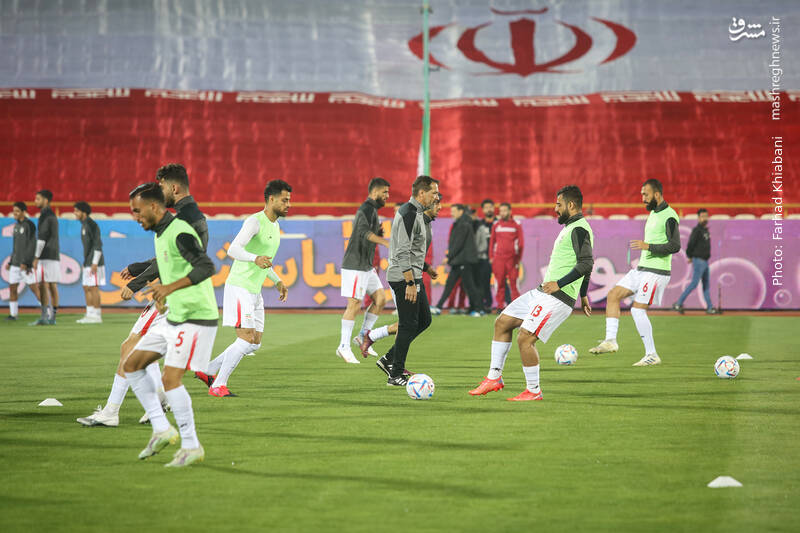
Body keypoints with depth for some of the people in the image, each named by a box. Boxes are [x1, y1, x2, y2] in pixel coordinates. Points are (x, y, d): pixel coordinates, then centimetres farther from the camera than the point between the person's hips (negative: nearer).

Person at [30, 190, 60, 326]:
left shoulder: (45, 215, -11)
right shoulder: (53, 216, 20)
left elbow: (42, 238, -18)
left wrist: (36, 257, -18)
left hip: (46, 257, -9)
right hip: (55, 257, 9)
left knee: (43, 285, -10)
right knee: (52, 286, 6)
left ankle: (45, 317, -14)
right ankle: (52, 318, 5)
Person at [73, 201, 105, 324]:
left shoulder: (91, 225, -13)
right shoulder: (84, 225, 17)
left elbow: (98, 244, -19)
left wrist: (95, 263, -23)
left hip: (94, 262, -10)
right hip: (88, 263, 10)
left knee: (93, 288, -9)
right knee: (86, 288, 9)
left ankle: (96, 316, -7)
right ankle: (90, 315, 11)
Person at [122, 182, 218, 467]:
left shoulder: (180, 233, -18)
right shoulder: (161, 233, 13)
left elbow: (206, 267, -31)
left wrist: (171, 288, -35)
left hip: (196, 318, -10)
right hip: (174, 318, 10)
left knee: (170, 378, -15)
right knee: (132, 364, 6)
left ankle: (191, 446, -5)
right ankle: (162, 429, 8)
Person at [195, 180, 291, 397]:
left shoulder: (274, 225, 15)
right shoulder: (254, 221, -15)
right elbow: (233, 250, -28)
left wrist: (278, 281, 21)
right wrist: (256, 259, -44)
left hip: (254, 291, 9)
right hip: (239, 288, -9)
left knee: (254, 344, 7)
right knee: (246, 339, -14)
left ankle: (207, 371, 17)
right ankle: (218, 385, -4)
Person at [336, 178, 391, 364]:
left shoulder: (371, 210, 18)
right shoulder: (367, 209, -14)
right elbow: (364, 232, -32)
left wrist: (378, 230, 7)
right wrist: (386, 242, -42)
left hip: (366, 266, 10)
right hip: (355, 265, -10)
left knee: (380, 298, 6)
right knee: (354, 304, -8)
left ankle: (363, 336, 13)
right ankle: (344, 347, -3)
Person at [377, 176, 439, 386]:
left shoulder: (415, 212, 15)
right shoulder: (409, 214, -18)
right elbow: (403, 253, -23)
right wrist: (410, 283, -25)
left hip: (413, 277, 10)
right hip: (405, 278, -10)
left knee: (424, 320, 13)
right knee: (408, 326, -6)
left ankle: (389, 360, 17)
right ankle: (395, 375, 1)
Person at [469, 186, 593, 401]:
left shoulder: (579, 230, -13)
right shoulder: (571, 227, 19)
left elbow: (586, 264, -24)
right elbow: (583, 264, 27)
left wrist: (559, 284, -22)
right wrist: (583, 295, 31)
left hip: (557, 298, -11)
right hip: (542, 293, 11)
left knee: (525, 339, -16)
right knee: (502, 323, 12)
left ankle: (533, 391, -3)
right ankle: (494, 377, 15)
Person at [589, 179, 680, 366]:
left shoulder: (669, 216, -14)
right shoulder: (653, 213, 16)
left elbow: (675, 245, -22)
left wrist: (647, 246, -24)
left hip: (656, 272, -10)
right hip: (641, 269, 10)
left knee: (637, 309, -12)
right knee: (613, 295, 4)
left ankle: (651, 355, -5)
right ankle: (610, 340, 2)